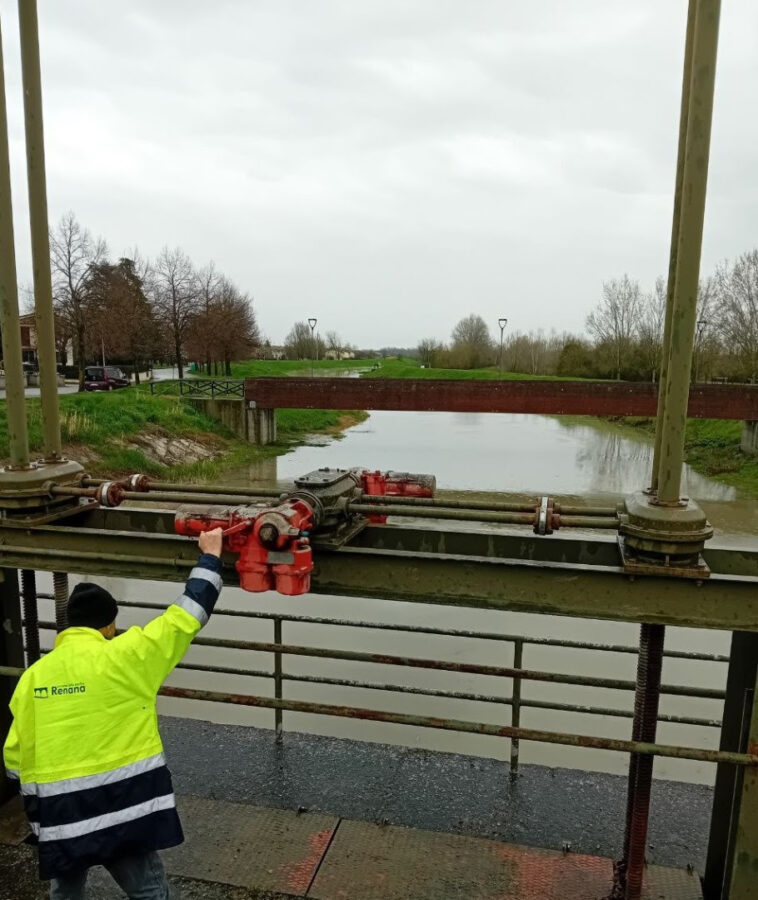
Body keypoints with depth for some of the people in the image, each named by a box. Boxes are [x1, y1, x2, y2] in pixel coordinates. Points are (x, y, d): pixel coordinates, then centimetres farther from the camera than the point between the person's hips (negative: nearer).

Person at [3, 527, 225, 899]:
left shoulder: (32, 676, 0)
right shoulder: (122, 657, -13)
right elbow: (186, 615, -8)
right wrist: (210, 555, 2)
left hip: (57, 816, 5)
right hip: (120, 810, -5)